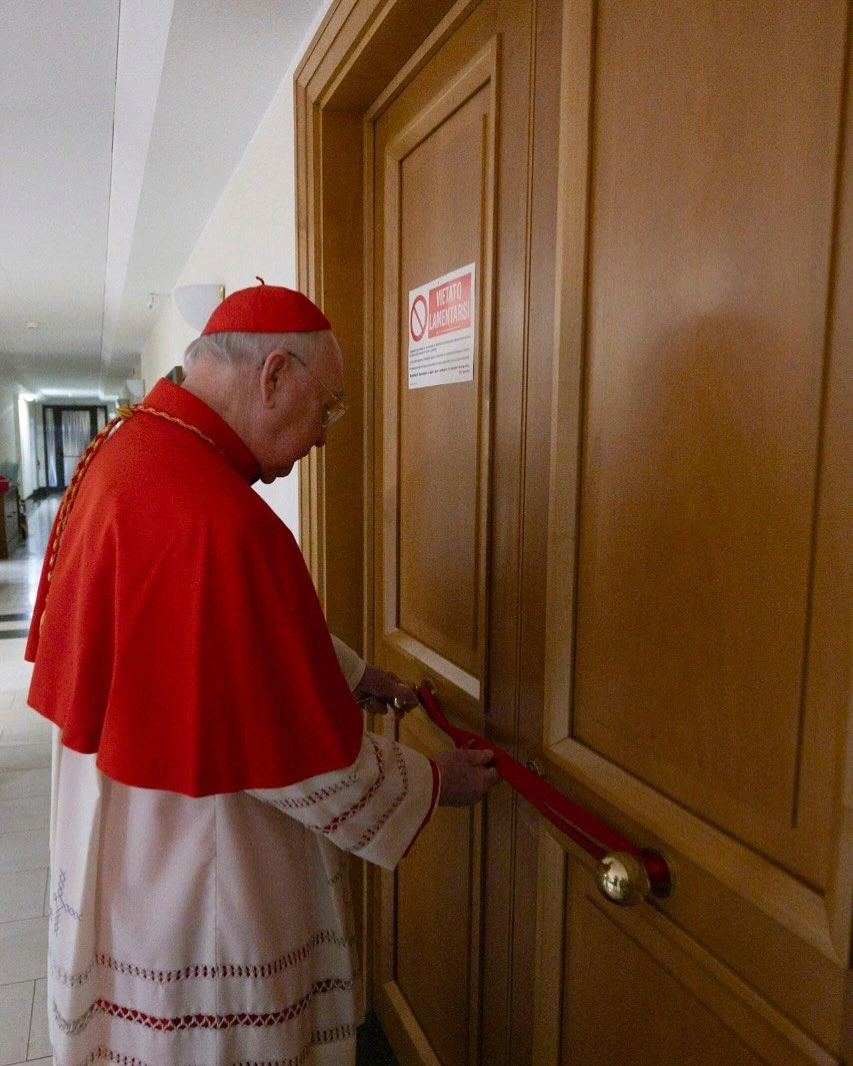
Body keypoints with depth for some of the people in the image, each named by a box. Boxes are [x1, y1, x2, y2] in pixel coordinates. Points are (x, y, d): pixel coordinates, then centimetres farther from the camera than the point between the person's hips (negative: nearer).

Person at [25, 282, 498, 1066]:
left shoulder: (126, 446, -2)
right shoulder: (215, 521, -34)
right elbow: (303, 757, -25)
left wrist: (352, 674, 13)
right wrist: (433, 783, -9)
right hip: (194, 878, -9)